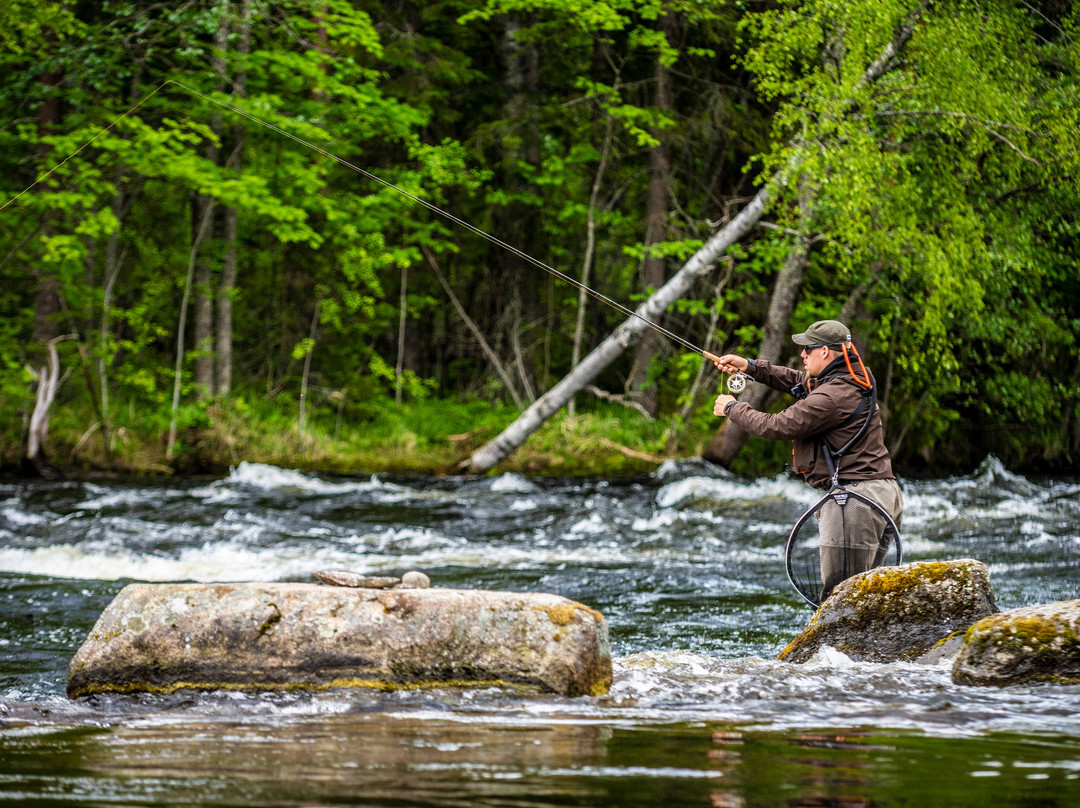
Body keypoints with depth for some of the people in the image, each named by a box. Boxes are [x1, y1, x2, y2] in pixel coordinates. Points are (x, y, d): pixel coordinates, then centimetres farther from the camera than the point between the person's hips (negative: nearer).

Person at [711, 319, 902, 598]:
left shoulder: (832, 396, -18)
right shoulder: (850, 379, 13)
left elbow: (777, 427, -11)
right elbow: (798, 380, 30)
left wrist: (733, 408, 5)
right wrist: (749, 366, 22)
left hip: (857, 499, -10)